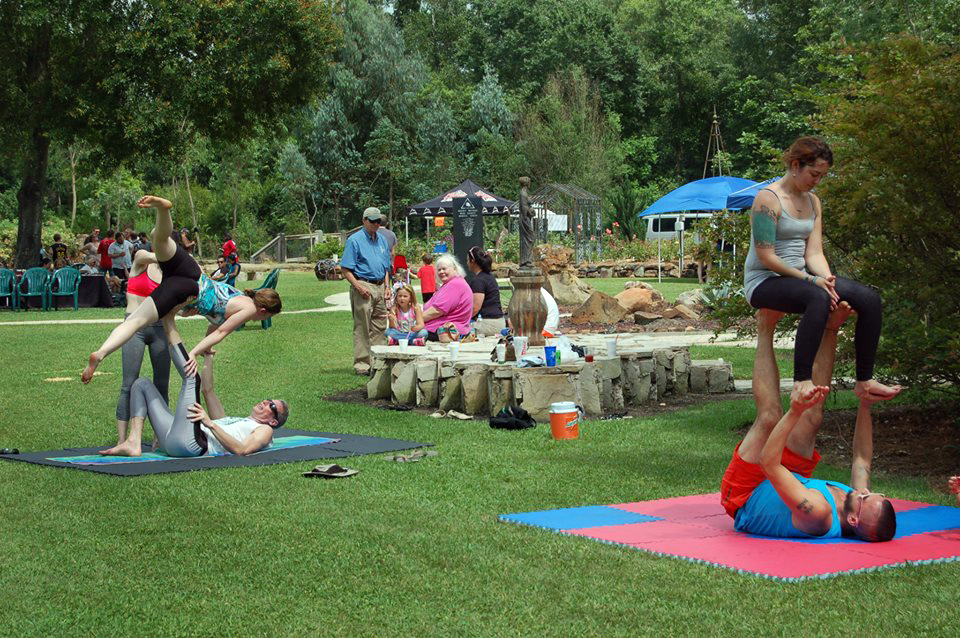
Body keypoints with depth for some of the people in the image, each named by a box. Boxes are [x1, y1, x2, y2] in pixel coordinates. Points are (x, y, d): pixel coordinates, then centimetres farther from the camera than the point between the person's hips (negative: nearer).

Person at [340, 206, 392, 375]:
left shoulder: (382, 240, 17)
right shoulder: (355, 240, -5)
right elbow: (345, 269, -9)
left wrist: (387, 287, 13)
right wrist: (358, 286, -18)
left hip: (379, 287, 7)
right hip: (363, 286, -7)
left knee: (380, 326, 9)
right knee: (362, 327, -5)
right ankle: (362, 364, -2)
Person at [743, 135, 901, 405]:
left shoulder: (812, 202, 14)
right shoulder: (768, 198, -11)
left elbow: (814, 253, 7)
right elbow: (766, 257, -17)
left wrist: (827, 280, -14)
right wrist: (810, 279, -20)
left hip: (800, 277, 8)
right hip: (763, 282, -8)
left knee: (869, 299, -10)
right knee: (818, 298, -39)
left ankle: (864, 381, -3)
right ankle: (802, 381, -40)